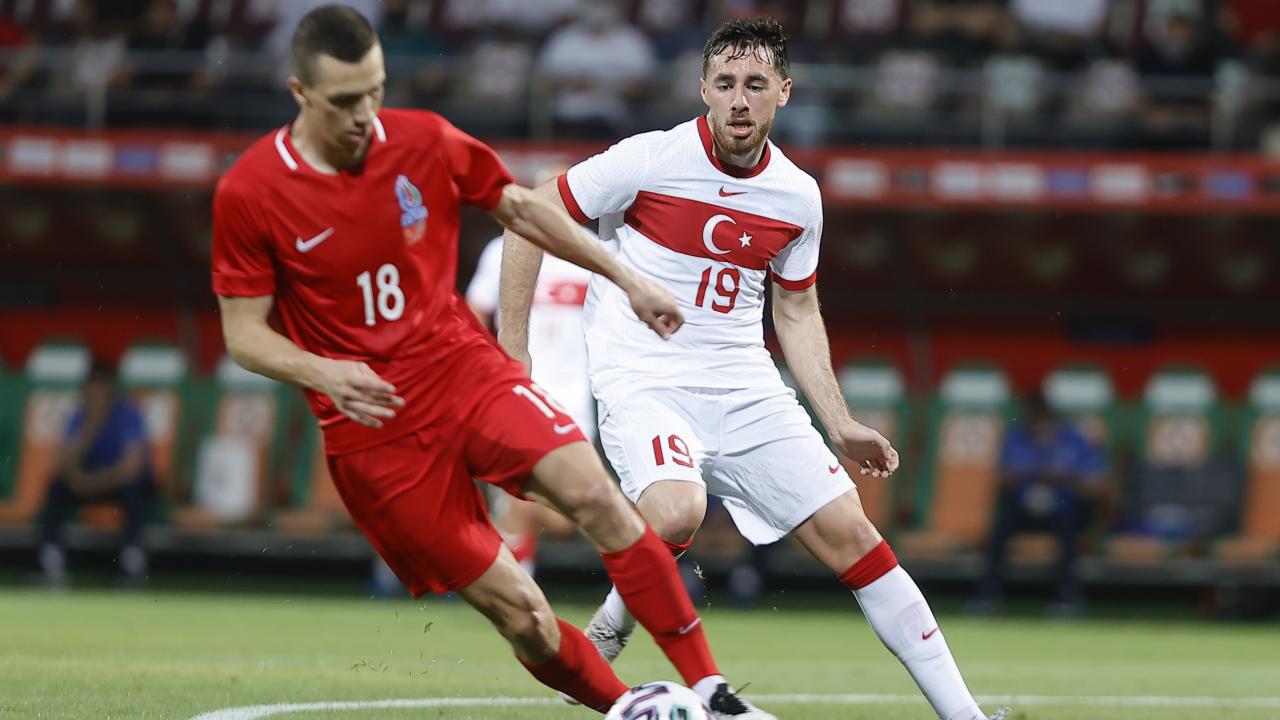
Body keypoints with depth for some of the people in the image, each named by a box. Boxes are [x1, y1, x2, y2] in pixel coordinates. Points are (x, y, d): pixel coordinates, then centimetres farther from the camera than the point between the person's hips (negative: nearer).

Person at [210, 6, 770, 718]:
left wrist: (628, 278, 15)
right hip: (373, 424, -2)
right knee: (515, 607, -8)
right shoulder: (247, 195, -11)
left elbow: (520, 206, 14)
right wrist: (323, 373, -26)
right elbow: (245, 335, -6)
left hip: (466, 367, 2)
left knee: (594, 493, -21)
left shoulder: (425, 141, -3)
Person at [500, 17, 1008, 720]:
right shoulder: (650, 160, -10)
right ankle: (602, 639, -5)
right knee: (676, 513, -34)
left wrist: (839, 426, 11)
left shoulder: (797, 196, 4)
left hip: (744, 386, 5)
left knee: (848, 531, -2)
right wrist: (512, 345, -6)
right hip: (641, 379, -4)